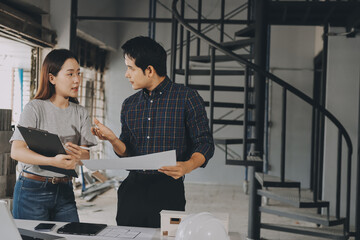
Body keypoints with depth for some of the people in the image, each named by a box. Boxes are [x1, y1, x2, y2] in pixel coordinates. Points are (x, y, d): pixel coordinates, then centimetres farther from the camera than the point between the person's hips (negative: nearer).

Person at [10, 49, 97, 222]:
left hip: (65, 190, 4)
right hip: (32, 190, -4)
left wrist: (79, 154, -23)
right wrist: (53, 161, -31)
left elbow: (88, 154, 1)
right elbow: (16, 151, -17)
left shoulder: (80, 113, 8)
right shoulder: (35, 108, -6)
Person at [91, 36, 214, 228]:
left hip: (168, 190, -4)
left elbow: (205, 144, -6)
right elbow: (127, 153, 14)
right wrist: (112, 139, -7)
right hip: (132, 189, 4)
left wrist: (187, 166, -25)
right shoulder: (129, 105, 12)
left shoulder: (187, 97, -3)